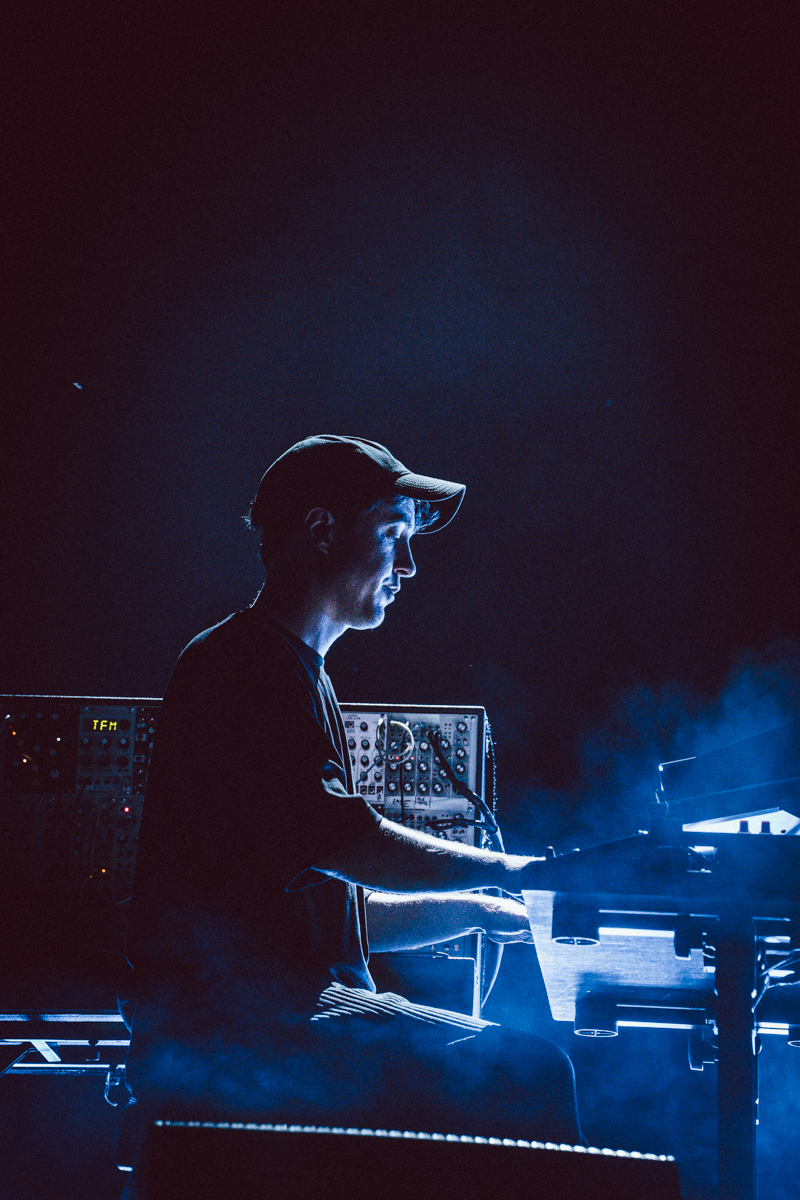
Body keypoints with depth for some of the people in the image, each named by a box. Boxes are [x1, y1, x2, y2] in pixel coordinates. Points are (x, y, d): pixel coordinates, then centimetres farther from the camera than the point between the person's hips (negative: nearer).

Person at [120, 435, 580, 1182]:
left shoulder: (291, 674, 28)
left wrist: (475, 911, 15)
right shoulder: (241, 663, -2)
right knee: (524, 1074, -23)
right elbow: (343, 841, -14)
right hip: (225, 1039, -10)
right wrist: (508, 874, -4)